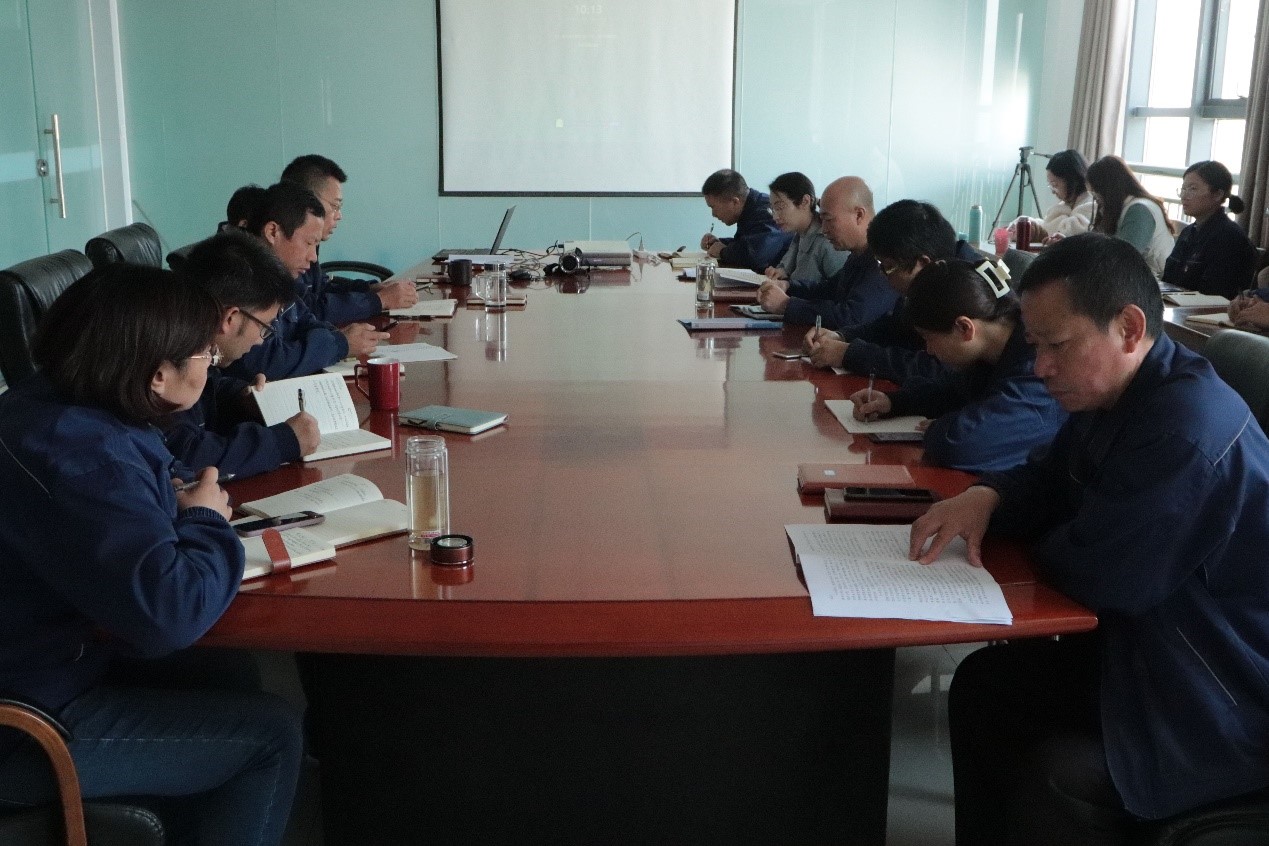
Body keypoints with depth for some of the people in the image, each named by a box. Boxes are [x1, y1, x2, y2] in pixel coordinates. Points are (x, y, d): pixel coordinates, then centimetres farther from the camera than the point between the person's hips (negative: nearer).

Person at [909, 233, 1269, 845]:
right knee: (983, 684, 6)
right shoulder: (1117, 395, 2)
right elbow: (1050, 480, 15)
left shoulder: (1189, 426, -30)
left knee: (1058, 775, -26)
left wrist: (1047, 543, -5)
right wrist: (987, 497, -7)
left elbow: (1098, 574, -28)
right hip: (1157, 647, 10)